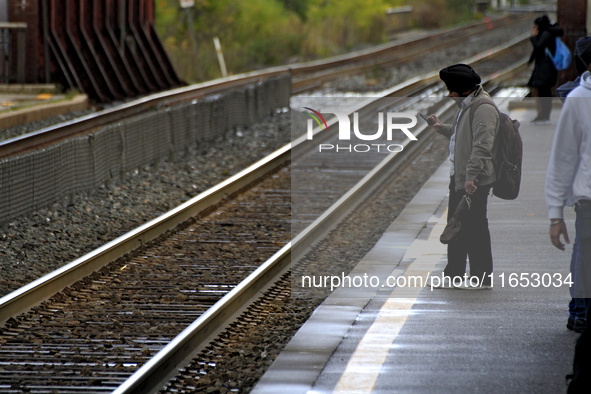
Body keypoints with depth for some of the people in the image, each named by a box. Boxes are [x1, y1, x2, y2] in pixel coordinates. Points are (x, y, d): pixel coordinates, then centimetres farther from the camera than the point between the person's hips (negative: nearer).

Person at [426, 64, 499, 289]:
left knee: (474, 227, -5)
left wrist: (471, 176, -29)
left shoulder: (483, 109, -18)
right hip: (459, 177, 11)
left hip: (474, 181, -11)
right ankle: (453, 275, 24)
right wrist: (441, 128, 19)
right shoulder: (466, 105, 15)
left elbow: (482, 146, -25)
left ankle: (482, 278, 3)